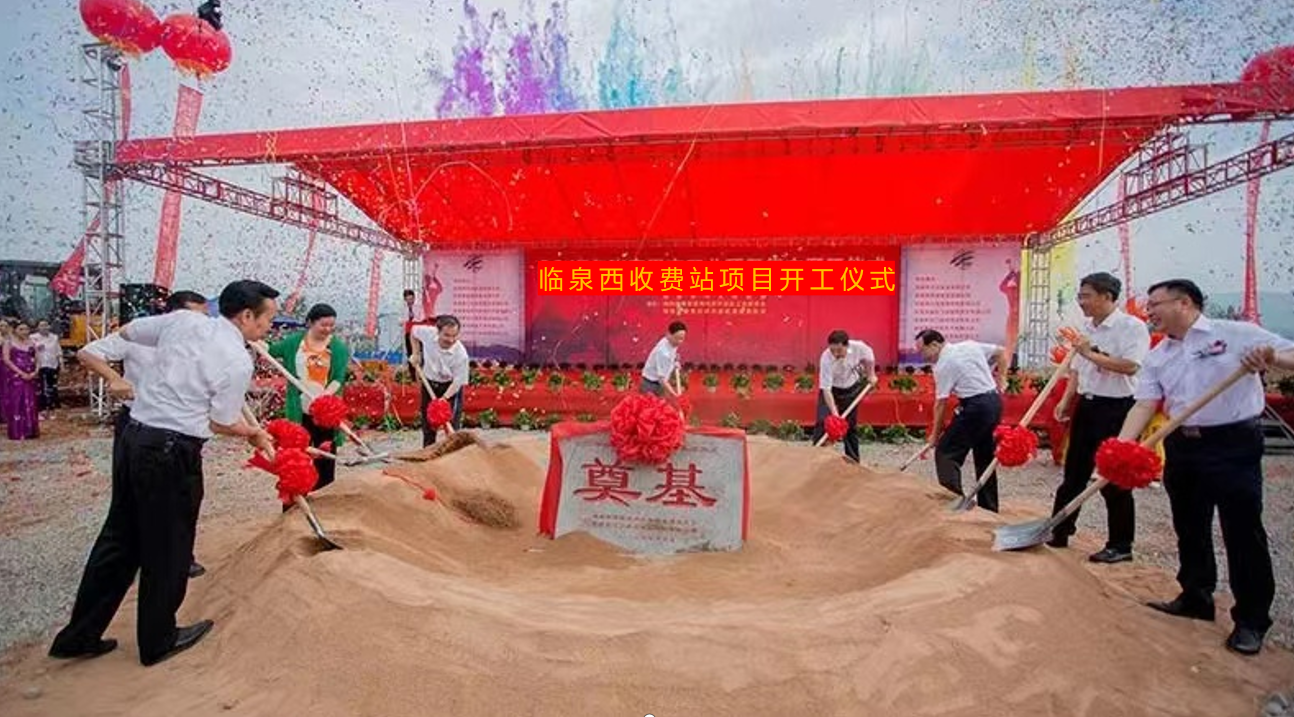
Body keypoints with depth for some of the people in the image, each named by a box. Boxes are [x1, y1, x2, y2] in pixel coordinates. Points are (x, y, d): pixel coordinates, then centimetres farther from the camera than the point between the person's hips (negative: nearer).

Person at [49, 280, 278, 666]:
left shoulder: (181, 320, 4)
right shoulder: (238, 361, -14)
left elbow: (125, 332, 17)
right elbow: (222, 423, -6)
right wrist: (256, 434, 12)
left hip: (132, 436, 7)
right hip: (172, 451, -7)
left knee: (119, 538, 19)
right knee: (168, 548, 10)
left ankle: (79, 635, 30)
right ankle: (159, 640, 27)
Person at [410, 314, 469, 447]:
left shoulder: (461, 354, -32)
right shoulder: (428, 333, -23)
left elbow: (458, 381, -25)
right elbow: (414, 330, 2)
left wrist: (444, 398, -37)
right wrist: (416, 354, -2)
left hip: (450, 387, -4)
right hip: (429, 383, 4)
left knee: (452, 425, -6)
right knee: (427, 424, 16)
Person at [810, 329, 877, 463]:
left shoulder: (858, 347, -29)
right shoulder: (826, 359, -36)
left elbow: (869, 356, -1)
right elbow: (826, 389, -35)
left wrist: (871, 375, 5)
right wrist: (834, 412, -42)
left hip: (852, 388, 2)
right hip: (832, 389, -2)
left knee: (851, 424, 7)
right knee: (823, 421, -16)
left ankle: (853, 459, 18)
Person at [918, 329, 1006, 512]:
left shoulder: (943, 365, -10)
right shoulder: (970, 345, 11)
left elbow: (941, 403, -8)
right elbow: (1002, 352, 19)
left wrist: (935, 434, 1)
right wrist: (1001, 379, 19)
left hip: (975, 407, -9)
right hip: (995, 401, 9)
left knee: (945, 452, -3)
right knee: (985, 456, 17)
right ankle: (989, 507, 24)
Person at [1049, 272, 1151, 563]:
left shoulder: (1132, 326, -12)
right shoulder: (1087, 329, 12)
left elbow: (1129, 366, -26)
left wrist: (1093, 354, -19)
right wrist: (1066, 400, 7)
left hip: (1116, 408, -8)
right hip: (1086, 406, 8)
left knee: (1114, 480, 2)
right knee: (1074, 473, 13)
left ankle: (1120, 545, 16)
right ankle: (1059, 533, 23)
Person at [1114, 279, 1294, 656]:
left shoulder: (1236, 334, -4)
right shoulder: (1157, 357, 8)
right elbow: (1144, 404, 0)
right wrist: (1121, 447, -14)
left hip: (1233, 444, -5)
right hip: (1182, 447, 6)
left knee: (1242, 530, 0)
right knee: (1189, 527, 14)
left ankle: (1252, 620, 12)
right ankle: (1195, 598, 29)